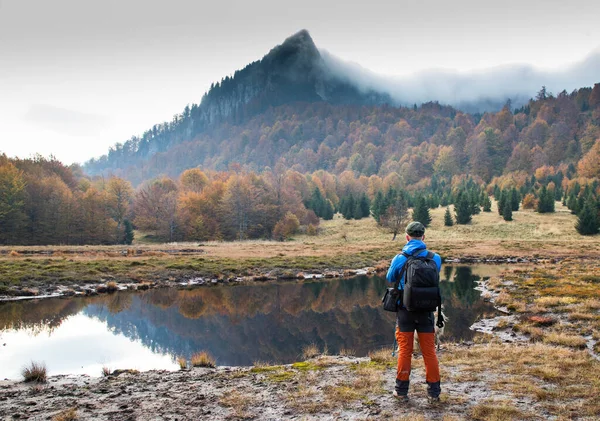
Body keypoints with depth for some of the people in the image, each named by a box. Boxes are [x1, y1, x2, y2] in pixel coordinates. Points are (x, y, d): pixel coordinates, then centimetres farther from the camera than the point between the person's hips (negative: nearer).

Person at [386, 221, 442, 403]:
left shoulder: (399, 259, -9)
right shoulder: (435, 258, -6)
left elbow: (390, 279, 8)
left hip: (405, 310, -1)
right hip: (426, 311, 1)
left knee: (404, 350, 10)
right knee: (429, 351, 10)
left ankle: (401, 390, 17)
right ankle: (434, 391, 16)